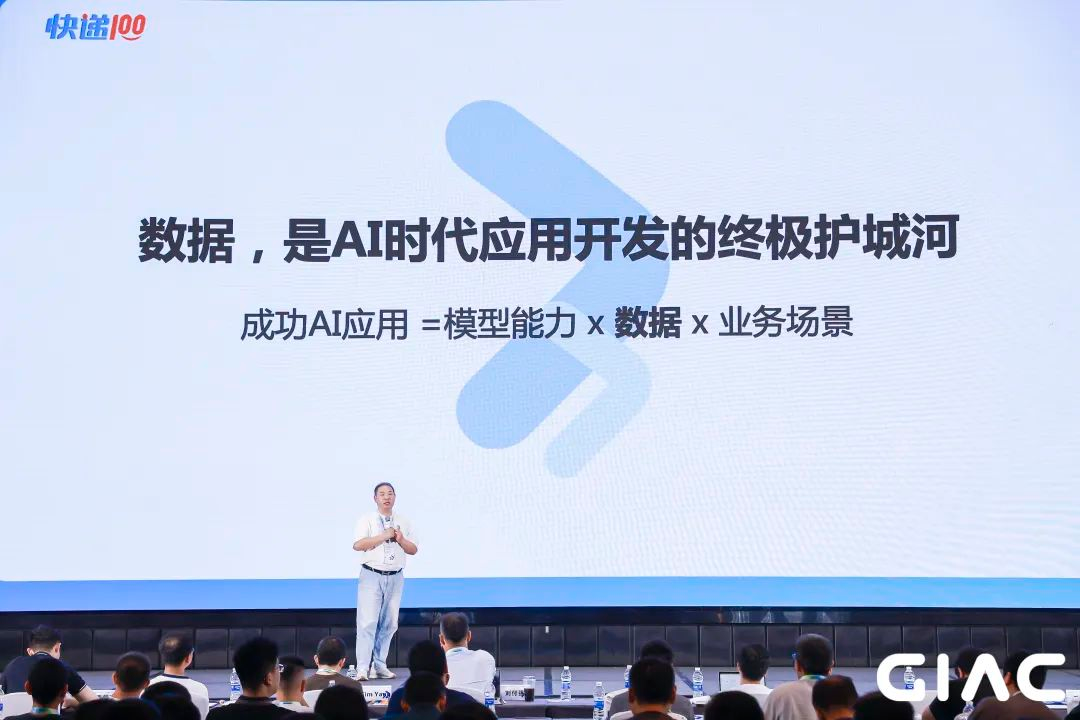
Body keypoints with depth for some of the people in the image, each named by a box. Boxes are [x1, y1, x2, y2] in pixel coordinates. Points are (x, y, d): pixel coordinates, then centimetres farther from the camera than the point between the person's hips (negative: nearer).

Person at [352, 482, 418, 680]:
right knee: (367, 622, -9)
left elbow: (413, 550, 12)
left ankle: (379, 665, 14)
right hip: (372, 576, -4)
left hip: (395, 577, 4)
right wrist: (384, 536, -16)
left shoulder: (404, 522, 12)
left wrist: (401, 540, -8)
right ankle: (362, 668, -9)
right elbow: (357, 545, -15)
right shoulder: (367, 520, -1)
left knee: (389, 623, 6)